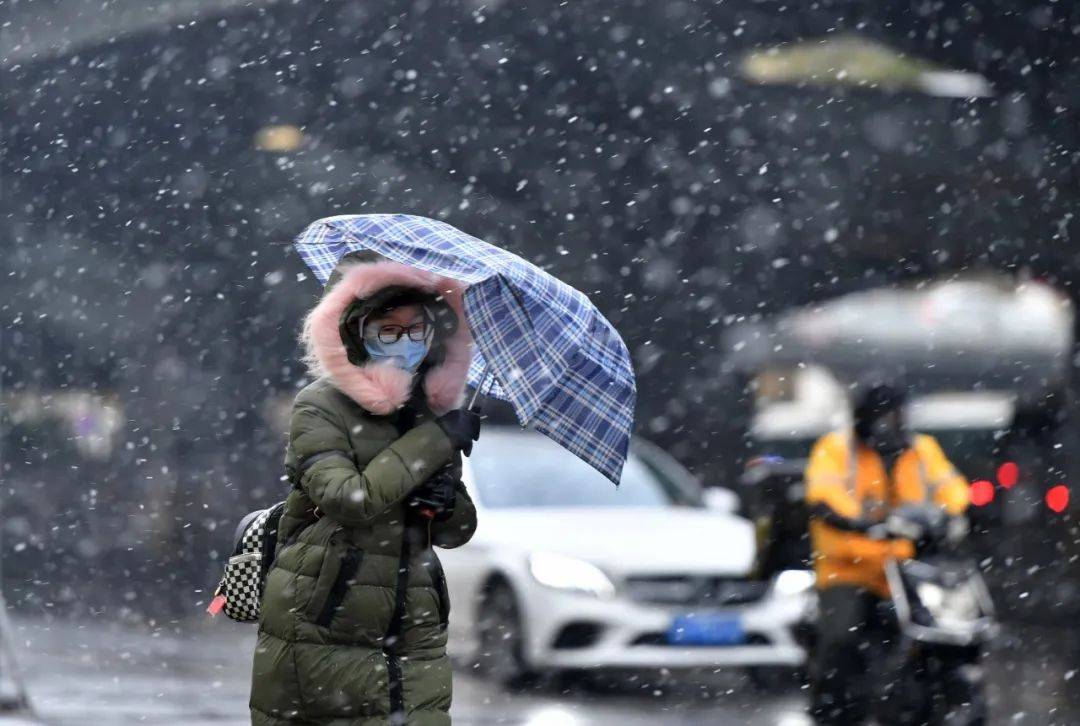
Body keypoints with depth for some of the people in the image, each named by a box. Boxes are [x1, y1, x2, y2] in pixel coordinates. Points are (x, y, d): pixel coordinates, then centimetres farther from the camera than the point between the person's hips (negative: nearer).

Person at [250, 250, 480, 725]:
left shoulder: (432, 411, 11)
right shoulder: (319, 406, -5)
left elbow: (456, 533, 17)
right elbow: (349, 498, -22)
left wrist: (446, 504, -7)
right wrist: (437, 440, -16)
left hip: (413, 644, 5)